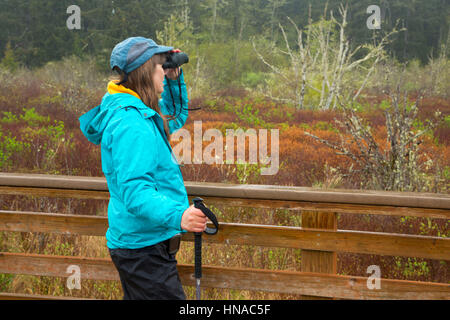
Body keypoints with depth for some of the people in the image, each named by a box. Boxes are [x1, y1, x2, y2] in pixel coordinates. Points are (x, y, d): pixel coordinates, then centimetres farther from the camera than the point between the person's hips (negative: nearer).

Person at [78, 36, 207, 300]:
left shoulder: (139, 115, 11)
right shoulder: (131, 124, -21)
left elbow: (177, 116, 31)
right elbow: (135, 192, -29)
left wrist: (175, 80, 15)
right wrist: (177, 216, -44)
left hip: (134, 243, 11)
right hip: (144, 247, -11)